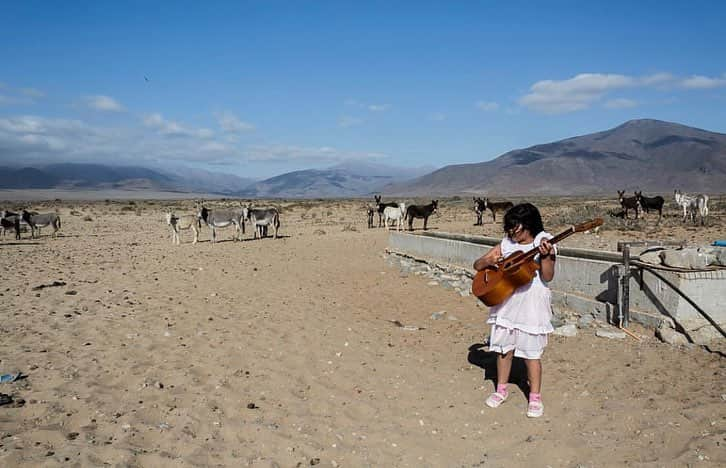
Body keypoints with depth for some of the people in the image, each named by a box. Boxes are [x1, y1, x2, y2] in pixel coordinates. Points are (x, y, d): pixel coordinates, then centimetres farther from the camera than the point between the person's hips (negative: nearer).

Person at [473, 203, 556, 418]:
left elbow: (548, 276, -16)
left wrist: (546, 255, -31)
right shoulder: (506, 244, 5)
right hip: (505, 303, 4)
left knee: (531, 353, 2)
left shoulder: (544, 243, -6)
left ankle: (535, 398, 16)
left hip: (531, 306, -4)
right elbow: (477, 265, 6)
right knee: (503, 348, 13)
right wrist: (489, 261, -15)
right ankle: (501, 390, 29)